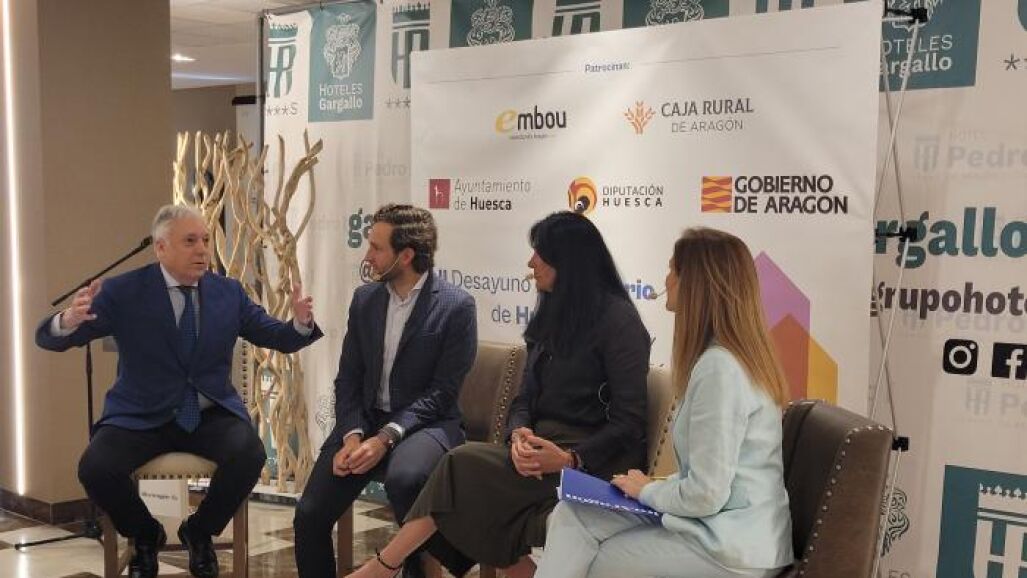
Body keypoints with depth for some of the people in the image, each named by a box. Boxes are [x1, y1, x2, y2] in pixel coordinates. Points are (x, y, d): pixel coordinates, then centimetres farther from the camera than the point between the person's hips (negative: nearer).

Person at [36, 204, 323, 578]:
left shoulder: (229, 292, 5)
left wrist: (301, 322, -16)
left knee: (250, 456, -28)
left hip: (212, 414, 1)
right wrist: (69, 320, -31)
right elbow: (47, 339, -6)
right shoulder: (123, 292, -5)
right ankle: (145, 536, 7)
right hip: (140, 417, -1)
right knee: (95, 468, -27)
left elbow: (279, 339, 8)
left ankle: (199, 532, 3)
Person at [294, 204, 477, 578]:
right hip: (365, 420, 5)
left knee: (403, 477, -37)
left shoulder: (456, 306, -10)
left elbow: (442, 392, -13)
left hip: (425, 424, -5)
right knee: (310, 514, -13)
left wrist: (385, 438, -22)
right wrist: (352, 436, -11)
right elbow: (348, 379, 7)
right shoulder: (364, 299, 8)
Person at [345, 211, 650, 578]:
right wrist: (519, 436, -9)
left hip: (596, 461, -7)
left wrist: (568, 460, -25)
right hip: (543, 446, 7)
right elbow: (526, 398, 13)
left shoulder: (618, 321, -9)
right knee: (479, 508, -22)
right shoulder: (552, 315, 16)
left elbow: (628, 422, -12)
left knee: (464, 465, -21)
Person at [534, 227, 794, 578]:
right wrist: (657, 487, 5)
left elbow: (707, 493, -22)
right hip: (718, 524, 9)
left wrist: (647, 491, -5)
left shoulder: (719, 367, -21)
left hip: (728, 546, -9)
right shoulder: (732, 355, 11)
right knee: (571, 516, 1)